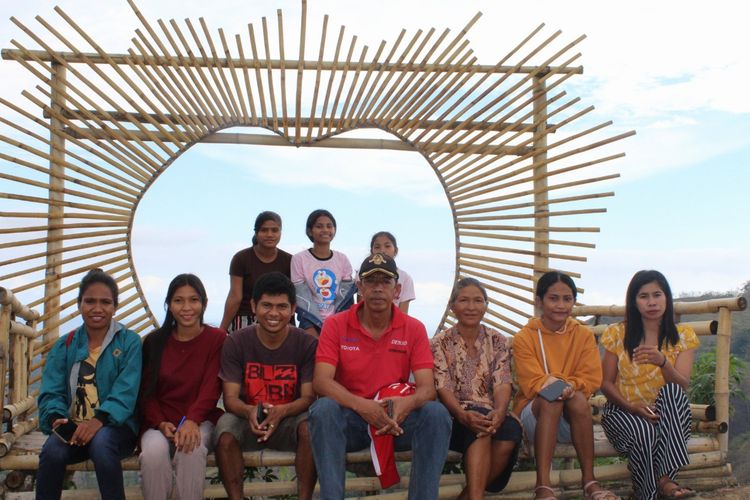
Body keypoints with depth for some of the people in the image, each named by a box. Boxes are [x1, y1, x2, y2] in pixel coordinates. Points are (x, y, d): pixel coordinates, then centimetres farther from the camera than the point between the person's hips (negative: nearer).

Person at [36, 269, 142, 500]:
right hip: (72, 428, 2)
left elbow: (126, 391, -11)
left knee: (101, 441, -36)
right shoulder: (65, 345, 12)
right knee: (52, 449, -31)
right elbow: (51, 392, 3)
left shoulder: (129, 342, 1)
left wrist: (100, 419, -28)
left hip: (115, 426, -2)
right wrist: (56, 417, -21)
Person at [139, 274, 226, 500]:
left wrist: (191, 420, -25)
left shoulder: (217, 339, 1)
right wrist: (161, 423, -14)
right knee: (154, 451, -31)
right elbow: (146, 391, 5)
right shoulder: (154, 341, 8)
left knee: (191, 449, -34)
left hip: (200, 420, -2)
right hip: (160, 421, 2)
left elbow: (211, 388, -8)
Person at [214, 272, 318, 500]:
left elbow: (308, 397, -10)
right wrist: (249, 411, -32)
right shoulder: (236, 342, -4)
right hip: (248, 419, 1)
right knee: (225, 426, -32)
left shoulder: (307, 344, -6)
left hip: (289, 420, 0)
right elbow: (230, 398, -8)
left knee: (309, 426, -33)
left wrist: (281, 411, -32)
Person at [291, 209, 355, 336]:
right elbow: (302, 300, -6)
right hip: (312, 325, -2)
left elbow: (346, 298, 5)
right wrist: (313, 334, -13)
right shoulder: (299, 259, -3)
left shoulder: (342, 259, 6)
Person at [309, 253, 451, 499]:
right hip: (351, 417, -1)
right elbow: (321, 381, -14)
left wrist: (407, 403, -34)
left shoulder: (414, 329, 0)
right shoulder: (336, 325, -3)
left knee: (436, 413, -27)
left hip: (398, 419, 1)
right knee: (323, 409, -32)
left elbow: (427, 388, -9)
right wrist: (361, 405, -31)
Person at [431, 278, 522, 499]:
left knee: (511, 429, -31)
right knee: (481, 427, -35)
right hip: (453, 418, -2)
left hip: (493, 415, 2)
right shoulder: (441, 343, 3)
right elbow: (443, 388, -8)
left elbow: (502, 384, -3)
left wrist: (499, 411, -27)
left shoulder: (498, 342, 9)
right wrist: (463, 414, -30)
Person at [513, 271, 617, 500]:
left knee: (578, 398, -31)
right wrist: (553, 384, -27)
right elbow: (531, 383, -8)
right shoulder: (524, 337, -1)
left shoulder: (584, 335, 6)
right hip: (534, 411, -2)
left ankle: (589, 481, -29)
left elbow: (592, 379, -3)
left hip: (571, 420, 2)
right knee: (551, 397, -34)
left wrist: (568, 385, -24)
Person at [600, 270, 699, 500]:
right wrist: (632, 407, -18)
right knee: (645, 431, -37)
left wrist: (662, 362, -32)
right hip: (624, 412, -2)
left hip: (666, 414, 2)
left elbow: (682, 387, -10)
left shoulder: (683, 336, 2)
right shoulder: (617, 334, 1)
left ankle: (665, 479, -33)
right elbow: (606, 383, 2)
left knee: (672, 392, -33)